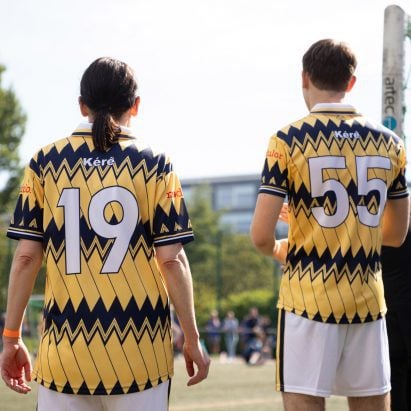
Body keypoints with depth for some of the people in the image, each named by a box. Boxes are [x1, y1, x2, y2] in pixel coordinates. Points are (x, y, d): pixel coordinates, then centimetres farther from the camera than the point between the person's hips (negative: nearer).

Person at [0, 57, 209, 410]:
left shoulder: (45, 162, 4)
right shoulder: (155, 164, 0)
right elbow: (171, 259, -3)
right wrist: (192, 339, 5)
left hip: (64, 352, 1)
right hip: (139, 353, -1)